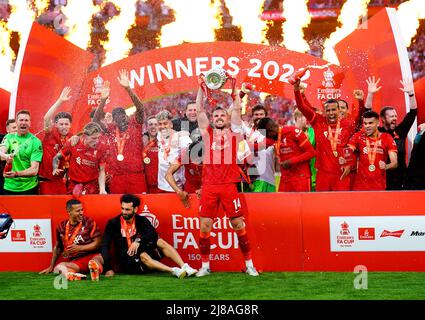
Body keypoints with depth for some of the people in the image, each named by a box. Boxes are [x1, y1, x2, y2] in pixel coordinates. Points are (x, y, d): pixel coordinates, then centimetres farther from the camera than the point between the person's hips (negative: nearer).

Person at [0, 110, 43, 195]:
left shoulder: (35, 141, -7)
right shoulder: (9, 137, 5)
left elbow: (34, 170, -13)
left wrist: (16, 174, -30)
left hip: (28, 188, -3)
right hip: (8, 187, 3)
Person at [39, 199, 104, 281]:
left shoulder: (89, 222, 2)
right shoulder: (62, 227, 10)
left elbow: (98, 243, 0)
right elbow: (57, 247, 24)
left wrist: (79, 248, -7)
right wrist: (51, 266, 25)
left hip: (91, 256, -3)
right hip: (73, 261, 3)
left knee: (97, 258, -37)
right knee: (58, 268, -27)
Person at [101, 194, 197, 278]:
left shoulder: (141, 220, 5)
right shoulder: (113, 223, -2)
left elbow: (153, 233, -12)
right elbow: (105, 247, -9)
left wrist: (138, 242, -29)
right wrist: (109, 269, -21)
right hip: (127, 261, -4)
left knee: (160, 242, -19)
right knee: (143, 256, -34)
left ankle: (184, 267, -35)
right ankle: (174, 271, -53)